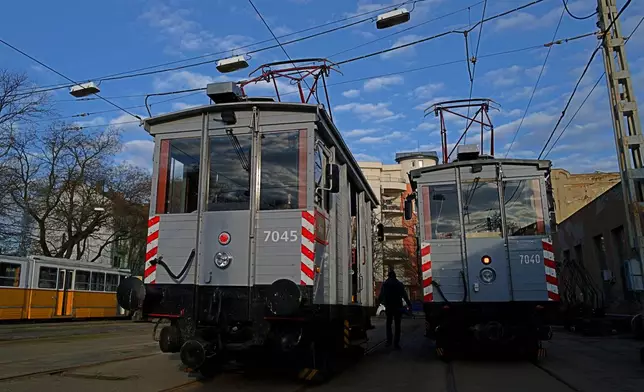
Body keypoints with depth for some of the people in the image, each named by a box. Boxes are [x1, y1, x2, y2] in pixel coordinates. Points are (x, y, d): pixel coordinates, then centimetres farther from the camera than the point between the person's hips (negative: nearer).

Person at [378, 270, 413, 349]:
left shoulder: (384, 284, -2)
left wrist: (379, 302, 18)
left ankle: (389, 341, 9)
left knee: (389, 324, 15)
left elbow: (381, 295, 1)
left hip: (388, 307, 1)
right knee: (397, 325, 4)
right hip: (397, 307, -1)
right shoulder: (399, 284, -2)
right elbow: (405, 296, -4)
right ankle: (396, 343, -1)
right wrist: (409, 305, 0)